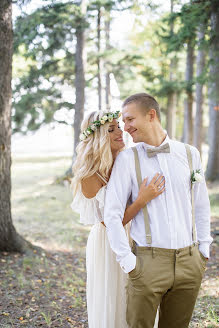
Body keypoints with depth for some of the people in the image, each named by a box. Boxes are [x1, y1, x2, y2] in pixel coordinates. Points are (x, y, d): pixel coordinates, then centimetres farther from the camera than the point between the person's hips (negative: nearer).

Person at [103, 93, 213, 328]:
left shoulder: (189, 154, 6)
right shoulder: (127, 159, -3)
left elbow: (201, 205, 13)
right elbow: (112, 214, -6)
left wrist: (204, 249, 10)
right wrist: (127, 261, -9)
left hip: (189, 263, 3)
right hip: (148, 262, -2)